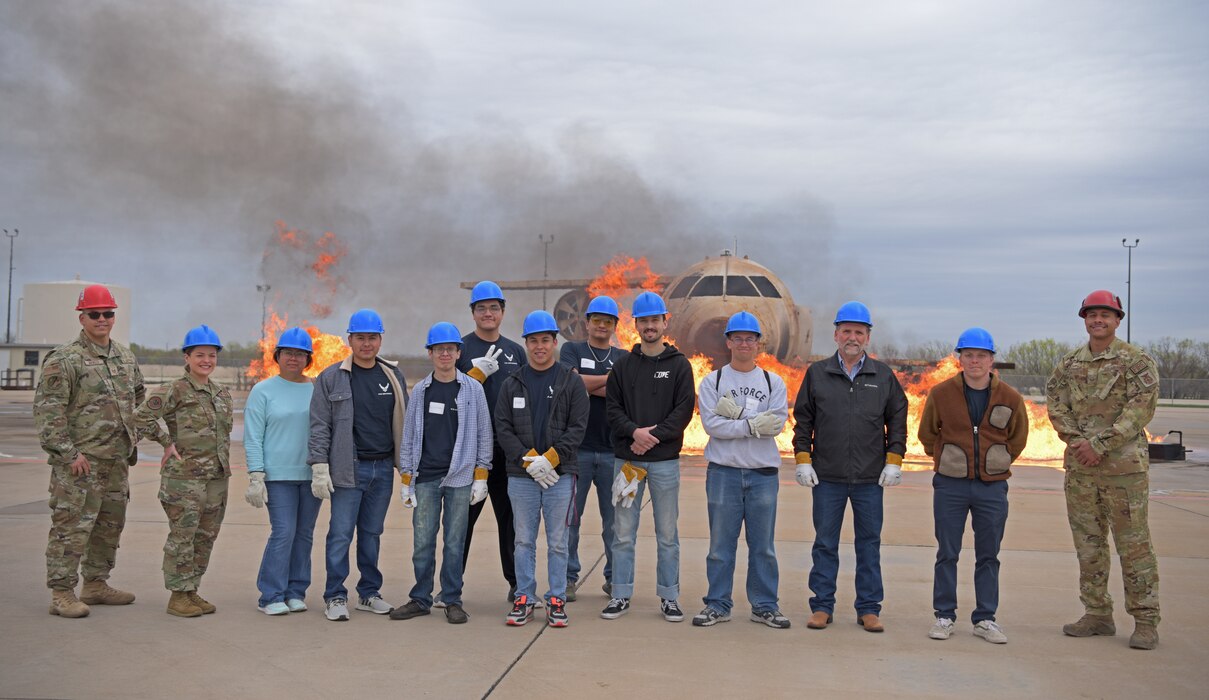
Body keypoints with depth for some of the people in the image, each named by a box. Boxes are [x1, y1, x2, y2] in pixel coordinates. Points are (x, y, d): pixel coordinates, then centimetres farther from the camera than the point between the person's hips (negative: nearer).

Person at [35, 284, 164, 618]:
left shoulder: (126, 357, 14)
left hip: (117, 459, 8)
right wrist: (69, 452, -17)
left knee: (110, 525, 14)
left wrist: (158, 433, 16)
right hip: (79, 461, -8)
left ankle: (95, 584, 26)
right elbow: (47, 410, -13)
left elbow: (139, 401, 26)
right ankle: (62, 593, 2)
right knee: (71, 527, -5)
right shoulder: (64, 360, -9)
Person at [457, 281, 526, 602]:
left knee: (511, 515, 9)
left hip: (509, 446, 3)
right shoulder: (460, 349, 2)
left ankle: (517, 582, 18)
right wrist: (478, 373, -15)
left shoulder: (515, 351, 13)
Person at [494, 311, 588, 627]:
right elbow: (503, 428, 2)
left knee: (557, 542, 4)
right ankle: (524, 599, 17)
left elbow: (578, 427, -3)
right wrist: (528, 459, -11)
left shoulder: (571, 382, 3)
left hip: (560, 473, -1)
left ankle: (557, 600, 14)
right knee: (524, 541, 8)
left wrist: (550, 458, -14)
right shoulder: (512, 384, 8)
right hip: (521, 474, 2)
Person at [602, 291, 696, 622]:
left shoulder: (679, 365, 3)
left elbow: (684, 410, -5)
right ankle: (621, 595, 15)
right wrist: (634, 432, -14)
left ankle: (670, 597, 15)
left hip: (665, 460, -2)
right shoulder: (623, 364, 8)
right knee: (623, 533, 5)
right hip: (626, 458, 2)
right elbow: (612, 406, 3)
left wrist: (653, 436, -14)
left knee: (667, 533, 5)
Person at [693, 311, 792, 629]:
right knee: (720, 545, 6)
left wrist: (736, 413, -14)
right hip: (723, 471, -1)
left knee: (763, 546, 9)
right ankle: (718, 604, 16)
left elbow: (776, 423, -8)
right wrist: (753, 424, -15)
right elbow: (711, 424, -10)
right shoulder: (711, 382, 3)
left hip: (764, 472, 1)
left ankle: (765, 606, 19)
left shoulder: (774, 382, 7)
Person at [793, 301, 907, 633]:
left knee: (869, 544, 6)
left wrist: (894, 461, 2)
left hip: (870, 479, 1)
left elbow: (898, 420, 10)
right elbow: (803, 420, 7)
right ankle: (822, 606, 15)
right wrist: (803, 460, 0)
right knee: (825, 543, 6)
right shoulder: (817, 374, 5)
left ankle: (869, 609, 15)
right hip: (827, 477, 0)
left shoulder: (884, 376, 7)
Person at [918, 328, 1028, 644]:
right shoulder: (941, 393, -3)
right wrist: (943, 458, 6)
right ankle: (944, 616, 15)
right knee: (947, 554, 5)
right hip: (950, 485, -1)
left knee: (988, 556, 8)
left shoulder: (1010, 398, 0)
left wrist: (1000, 461, 8)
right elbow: (927, 434, 11)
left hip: (992, 487, 1)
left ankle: (985, 618, 18)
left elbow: (1018, 438, 15)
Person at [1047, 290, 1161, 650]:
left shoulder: (1137, 361, -3)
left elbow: (1140, 409, -11)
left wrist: (1100, 444, -16)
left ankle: (1145, 620, 7)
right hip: (1079, 466, 5)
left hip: (1124, 466, -5)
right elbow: (1056, 405, 6)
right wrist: (1076, 441, -10)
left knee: (1133, 543, -2)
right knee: (1088, 542, 10)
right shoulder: (1069, 364, 11)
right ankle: (1098, 614, 20)